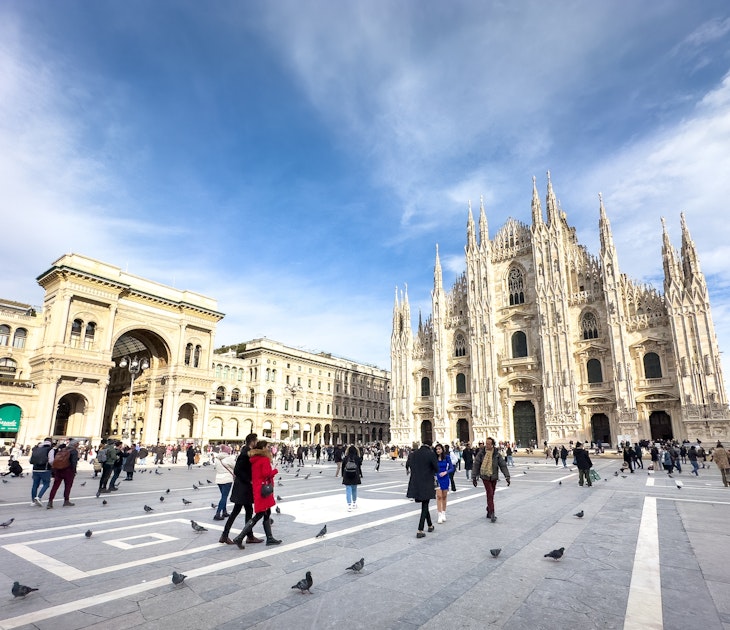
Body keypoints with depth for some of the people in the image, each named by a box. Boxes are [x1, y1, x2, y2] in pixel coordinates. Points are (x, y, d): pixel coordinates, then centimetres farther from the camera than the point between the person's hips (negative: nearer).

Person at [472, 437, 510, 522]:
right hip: (485, 477, -2)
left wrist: (507, 476, -8)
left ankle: (489, 512, 24)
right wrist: (474, 477, -4)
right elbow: (476, 465, -3)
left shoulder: (497, 454, -3)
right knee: (490, 494, -12)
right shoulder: (481, 453, -7)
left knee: (491, 495, 10)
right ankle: (492, 513, -9)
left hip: (494, 477, 2)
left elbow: (503, 465, -1)